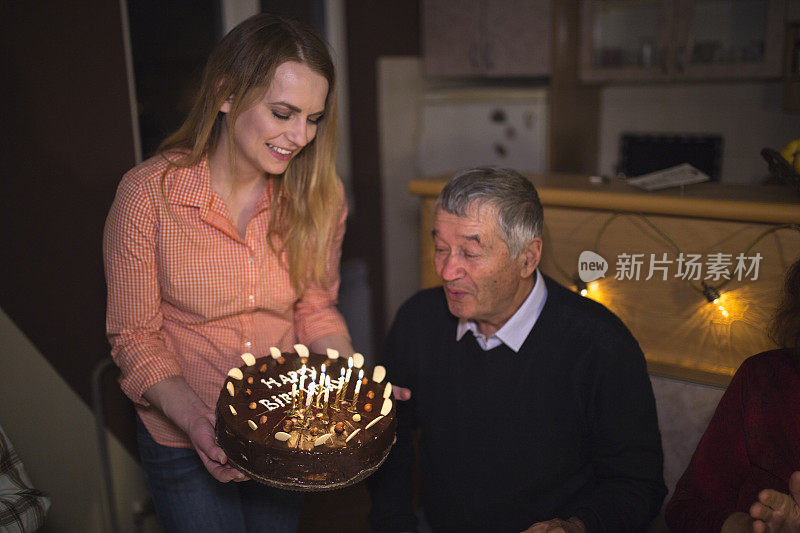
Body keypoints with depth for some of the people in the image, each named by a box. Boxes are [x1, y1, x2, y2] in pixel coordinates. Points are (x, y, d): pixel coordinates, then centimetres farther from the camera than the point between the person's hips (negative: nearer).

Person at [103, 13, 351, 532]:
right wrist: (197, 423, -27)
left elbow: (316, 308, -1)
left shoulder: (318, 196, -12)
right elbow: (134, 335, -13)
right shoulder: (148, 195, -21)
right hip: (185, 444, -3)